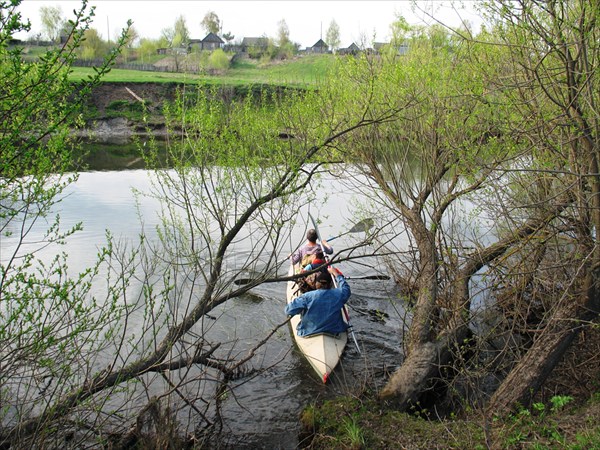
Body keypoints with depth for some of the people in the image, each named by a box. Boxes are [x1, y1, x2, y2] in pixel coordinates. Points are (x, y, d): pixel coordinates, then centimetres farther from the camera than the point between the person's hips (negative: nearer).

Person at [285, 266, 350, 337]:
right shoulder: (338, 294, -14)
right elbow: (346, 288, 12)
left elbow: (288, 310, -16)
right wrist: (335, 273, 25)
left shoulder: (307, 297, -21)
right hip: (333, 333, 1)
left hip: (308, 333, -1)